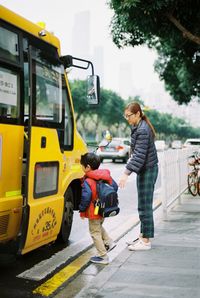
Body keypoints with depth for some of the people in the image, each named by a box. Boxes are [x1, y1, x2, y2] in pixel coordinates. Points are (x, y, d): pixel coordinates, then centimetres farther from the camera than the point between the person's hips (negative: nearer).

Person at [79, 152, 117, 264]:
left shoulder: (87, 182, -21)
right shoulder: (106, 175, 0)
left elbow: (86, 198, -25)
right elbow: (115, 187, 8)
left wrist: (82, 210, -10)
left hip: (94, 212, -8)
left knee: (95, 232, 4)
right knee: (99, 226, 31)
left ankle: (103, 256, 8)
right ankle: (109, 242, 23)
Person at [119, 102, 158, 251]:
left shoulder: (142, 130, -20)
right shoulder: (138, 127, 11)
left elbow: (139, 155, -25)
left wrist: (127, 173, -27)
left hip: (148, 170, -10)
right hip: (144, 170, 10)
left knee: (145, 206, -5)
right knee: (143, 205, 14)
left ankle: (146, 241, 3)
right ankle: (143, 236, 23)